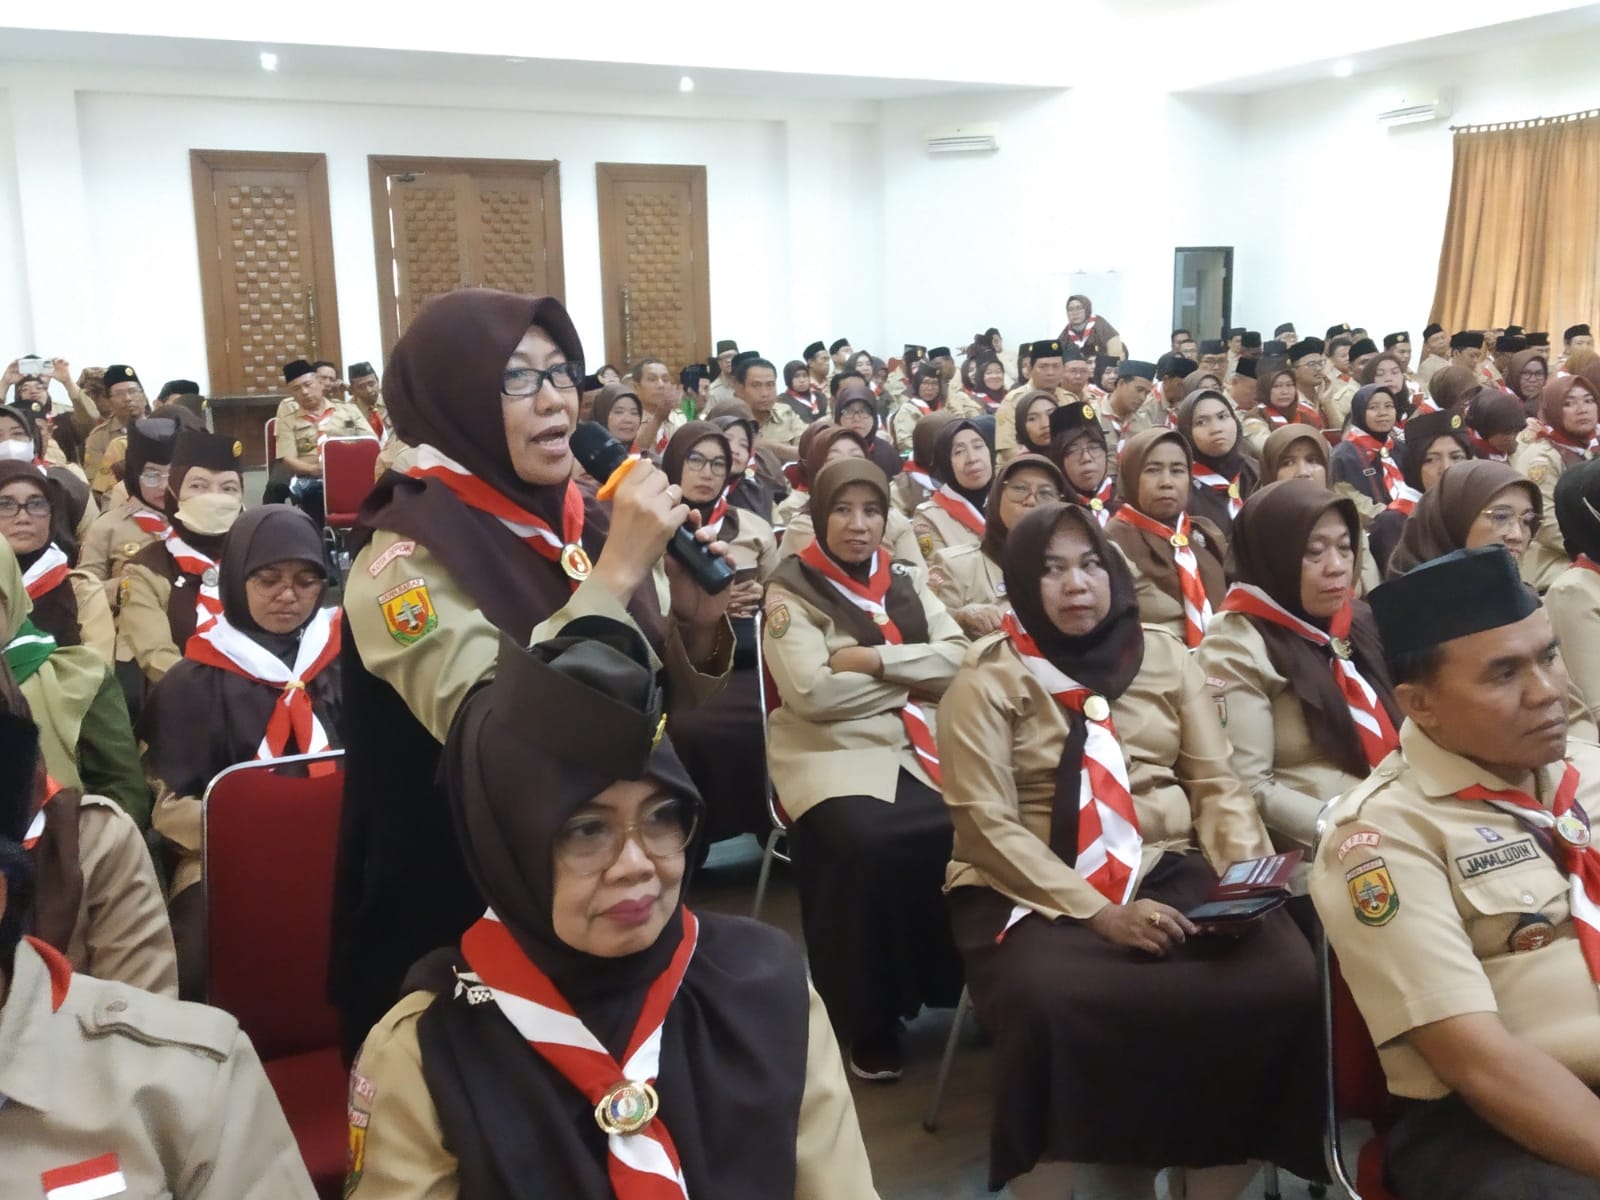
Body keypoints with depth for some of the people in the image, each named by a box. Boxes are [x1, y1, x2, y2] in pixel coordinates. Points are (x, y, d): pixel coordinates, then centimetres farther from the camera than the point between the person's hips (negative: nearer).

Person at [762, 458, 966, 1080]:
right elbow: (811, 690, -14)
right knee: (870, 843, -33)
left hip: (921, 747, 5)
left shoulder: (905, 579, 16)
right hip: (834, 753, -4)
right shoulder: (790, 589, 0)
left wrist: (875, 660, -11)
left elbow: (959, 657, 3)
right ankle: (868, 1022, -13)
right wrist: (915, 672, -4)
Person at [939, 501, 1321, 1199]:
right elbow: (989, 825, -9)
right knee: (1052, 1003, -36)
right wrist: (1103, 914, -18)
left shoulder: (1165, 656, 12)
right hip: (1034, 890, -3)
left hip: (1167, 872, 4)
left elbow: (1216, 781, 10)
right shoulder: (989, 677, -2)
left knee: (1284, 980, -24)